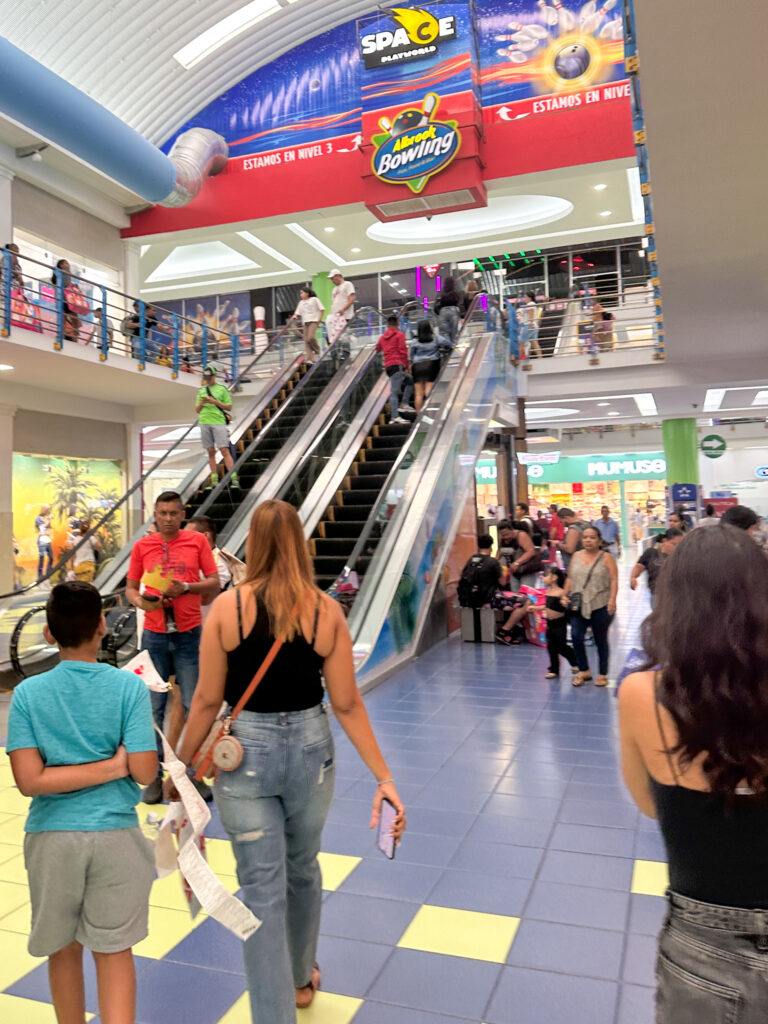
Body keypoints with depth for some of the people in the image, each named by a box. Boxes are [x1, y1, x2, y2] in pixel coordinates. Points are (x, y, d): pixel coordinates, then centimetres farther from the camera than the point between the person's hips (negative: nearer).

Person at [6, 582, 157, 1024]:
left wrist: (110, 766, -10)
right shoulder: (129, 686, -11)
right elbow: (144, 772, -13)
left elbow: (29, 780, -13)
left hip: (52, 837, 2)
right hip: (116, 835, -1)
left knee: (64, 949, 23)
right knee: (114, 950, 15)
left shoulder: (28, 693, -7)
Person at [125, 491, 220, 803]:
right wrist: (140, 601, -12)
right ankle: (155, 775, 18)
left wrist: (187, 587, -15)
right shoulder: (142, 546, 5)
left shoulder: (197, 541, 1)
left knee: (194, 706, 4)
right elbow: (130, 588, 9)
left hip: (189, 634, -1)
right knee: (154, 707, 7)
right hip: (154, 635, 1)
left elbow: (214, 583, 1)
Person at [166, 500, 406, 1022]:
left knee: (263, 888, 9)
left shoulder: (228, 606, -12)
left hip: (245, 751, -2)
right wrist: (384, 776, 0)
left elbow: (208, 700, -8)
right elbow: (347, 705, -8)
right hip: (309, 748, 3)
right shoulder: (327, 610, -8)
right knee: (303, 870, 25)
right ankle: (301, 978, 48)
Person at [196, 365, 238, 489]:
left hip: (219, 422, -4)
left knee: (224, 451, -11)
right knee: (211, 452, 4)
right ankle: (214, 481, 7)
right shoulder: (201, 391, 16)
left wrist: (215, 401, -10)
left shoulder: (222, 389, 6)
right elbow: (197, 410, 16)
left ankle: (234, 479, -14)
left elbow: (229, 407, 2)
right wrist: (202, 403, -4)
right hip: (204, 423, 4)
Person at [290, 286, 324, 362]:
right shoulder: (301, 302, 20)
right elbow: (298, 312, 17)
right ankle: (310, 359, -3)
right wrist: (295, 316, -5)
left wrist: (320, 318, -5)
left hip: (313, 321, -6)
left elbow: (322, 309, 3)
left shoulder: (314, 299, 5)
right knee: (306, 340, -2)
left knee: (311, 337, -24)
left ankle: (317, 351, 0)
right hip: (305, 322, 6)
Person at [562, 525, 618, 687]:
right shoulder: (576, 556, 11)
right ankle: (584, 670, 7)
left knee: (600, 640, 8)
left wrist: (612, 599, -19)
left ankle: (603, 674, 22)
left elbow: (614, 580, -7)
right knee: (576, 636, -11)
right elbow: (570, 578, 15)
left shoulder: (606, 558, -1)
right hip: (579, 605, 3)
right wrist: (565, 595, 5)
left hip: (600, 606, -3)